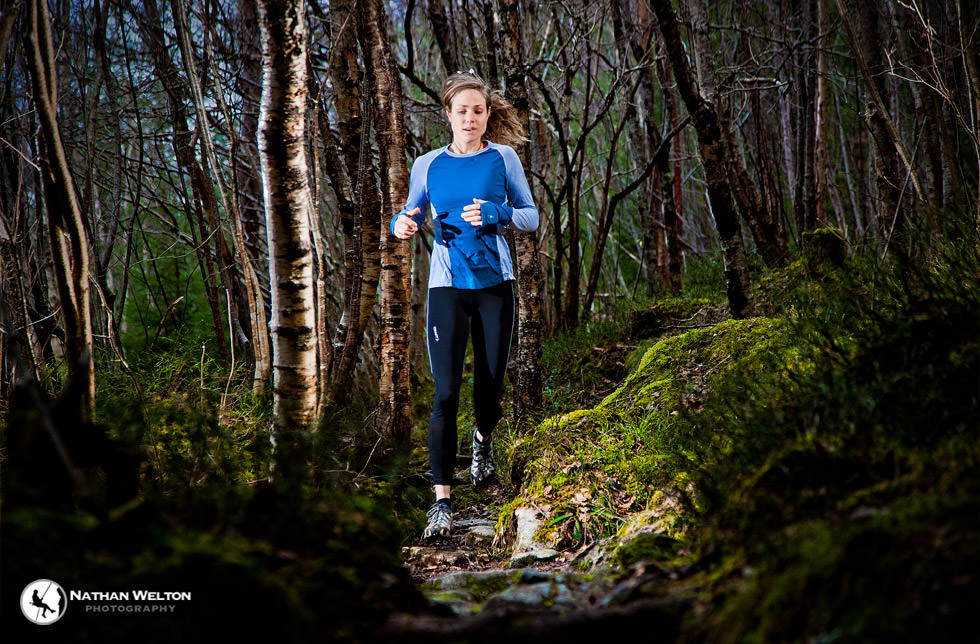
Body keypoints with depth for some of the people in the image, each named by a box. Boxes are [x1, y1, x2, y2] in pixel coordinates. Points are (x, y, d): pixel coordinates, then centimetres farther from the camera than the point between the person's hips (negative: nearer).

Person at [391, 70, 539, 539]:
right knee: (446, 393, -10)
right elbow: (412, 214, 15)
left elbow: (531, 218, 3)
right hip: (446, 287, 0)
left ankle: (483, 440, 44)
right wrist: (401, 225, -9)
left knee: (489, 386, 7)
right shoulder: (428, 166, 5)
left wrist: (496, 213, -17)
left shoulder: (502, 158, 3)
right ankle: (442, 502, -7)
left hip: (494, 284, 1)